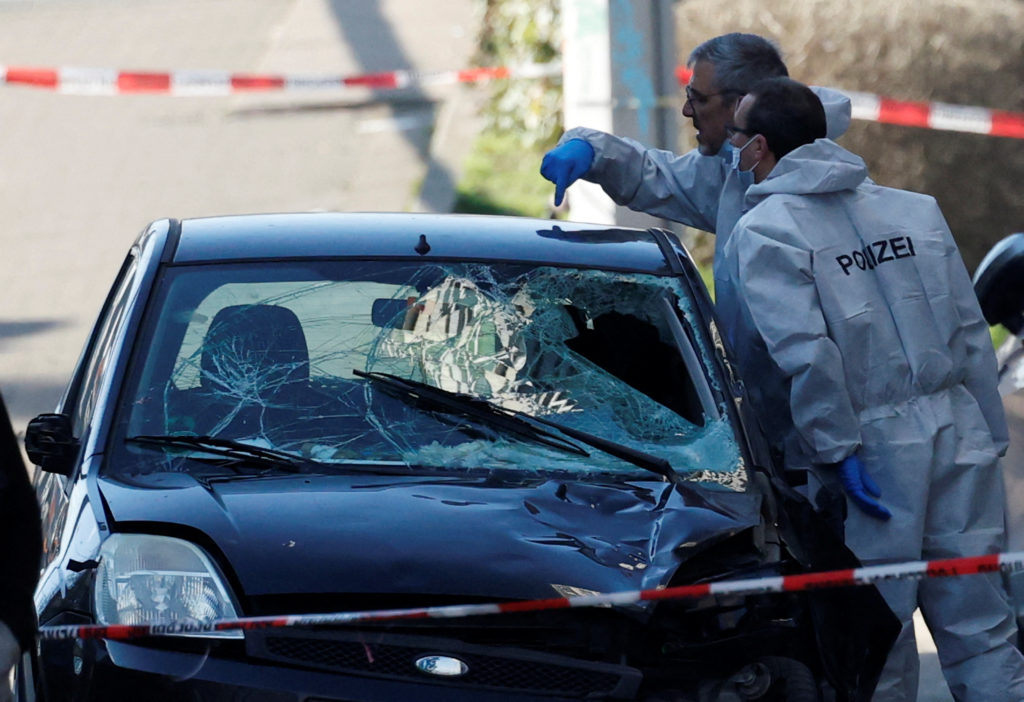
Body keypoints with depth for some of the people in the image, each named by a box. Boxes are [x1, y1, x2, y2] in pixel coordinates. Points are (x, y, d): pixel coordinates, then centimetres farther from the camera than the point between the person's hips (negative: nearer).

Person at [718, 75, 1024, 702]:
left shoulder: (761, 234, -4)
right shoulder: (916, 209, 15)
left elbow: (803, 352, -18)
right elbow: (971, 334, 13)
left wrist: (837, 450, -14)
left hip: (874, 445, -5)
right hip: (957, 433, 5)